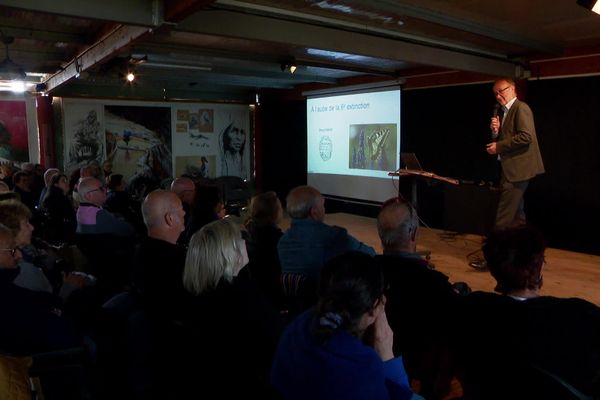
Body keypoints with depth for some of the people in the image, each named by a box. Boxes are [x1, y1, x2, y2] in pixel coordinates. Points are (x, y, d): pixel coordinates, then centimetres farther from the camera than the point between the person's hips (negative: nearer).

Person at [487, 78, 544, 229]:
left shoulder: (521, 108, -9)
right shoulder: (506, 112, 19)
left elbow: (526, 136, -21)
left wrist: (498, 147, -16)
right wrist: (496, 131, 0)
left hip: (518, 167, -10)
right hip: (511, 168, 10)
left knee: (504, 213, -10)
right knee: (515, 211, 15)